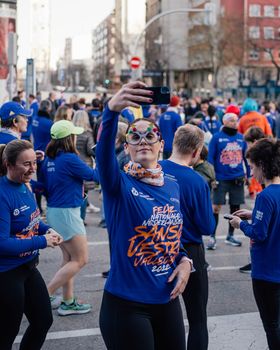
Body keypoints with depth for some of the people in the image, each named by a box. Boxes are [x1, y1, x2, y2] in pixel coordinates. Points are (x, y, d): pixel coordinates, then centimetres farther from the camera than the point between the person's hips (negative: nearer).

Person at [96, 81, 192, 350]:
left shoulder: (172, 187, 6)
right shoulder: (119, 185, -11)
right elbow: (103, 154, -33)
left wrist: (184, 260, -2)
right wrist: (112, 110, -51)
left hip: (167, 300, 6)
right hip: (126, 304, -6)